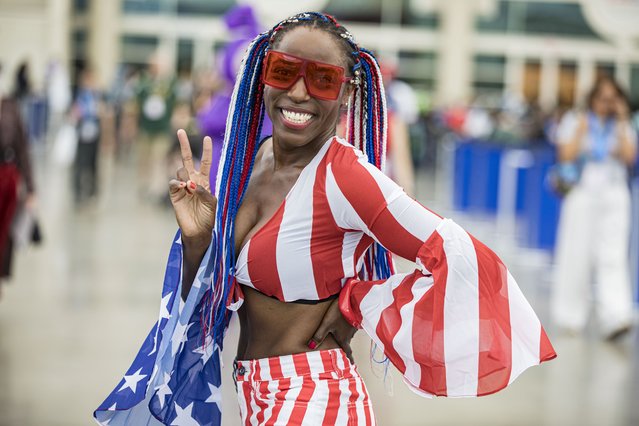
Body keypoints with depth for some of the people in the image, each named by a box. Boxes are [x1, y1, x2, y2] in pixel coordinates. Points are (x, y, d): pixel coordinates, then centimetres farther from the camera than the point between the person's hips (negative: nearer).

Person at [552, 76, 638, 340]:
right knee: (577, 256, 1)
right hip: (582, 195, -1)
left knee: (613, 257, -10)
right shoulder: (574, 122, 6)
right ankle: (571, 315, 14)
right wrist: (581, 129, -9)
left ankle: (614, 318, -20)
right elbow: (566, 155, -5)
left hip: (613, 197, 1)